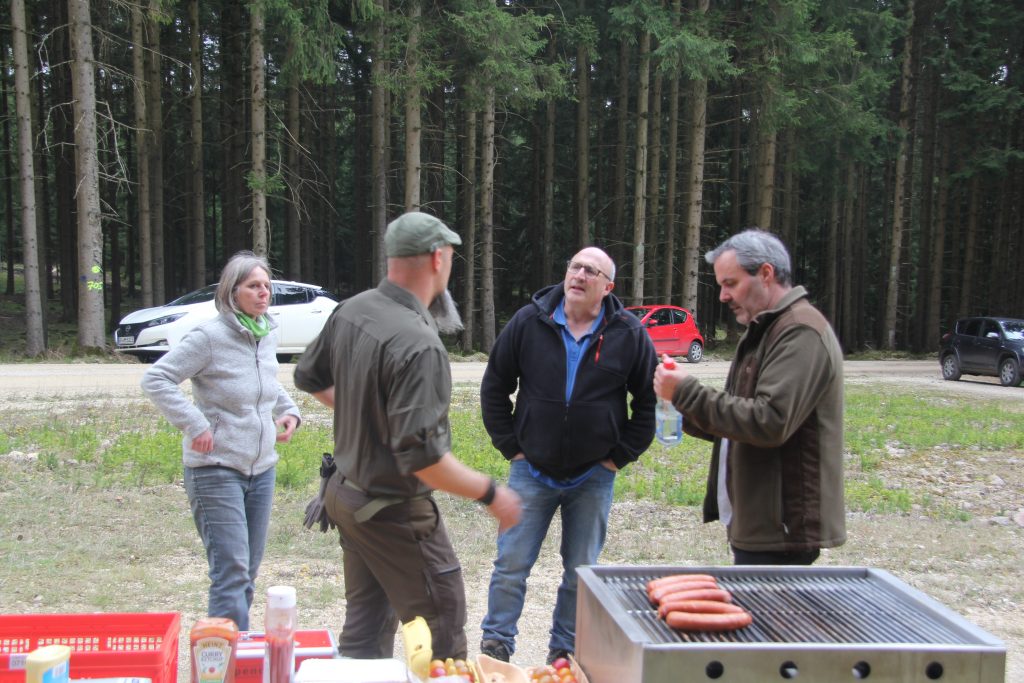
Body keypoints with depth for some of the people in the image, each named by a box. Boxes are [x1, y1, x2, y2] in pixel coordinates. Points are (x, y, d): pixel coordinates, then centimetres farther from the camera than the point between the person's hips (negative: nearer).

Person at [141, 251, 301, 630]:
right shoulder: (209, 336, -13)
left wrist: (289, 411, 9)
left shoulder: (268, 335, 8)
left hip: (262, 468, 7)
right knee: (231, 573, -10)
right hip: (216, 470, -7)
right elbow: (155, 379, -15)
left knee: (248, 572, 14)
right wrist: (195, 425, -20)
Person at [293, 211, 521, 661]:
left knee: (365, 631, 19)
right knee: (443, 632, 7)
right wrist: (491, 494, -19)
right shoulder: (418, 345, -28)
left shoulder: (350, 311, -1)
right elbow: (422, 457, -30)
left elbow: (310, 378, 16)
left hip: (348, 493, 9)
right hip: (395, 513, -8)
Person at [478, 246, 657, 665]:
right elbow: (494, 387, 4)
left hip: (593, 477, 0)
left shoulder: (629, 334, -5)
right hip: (531, 470, 0)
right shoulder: (529, 322, -5)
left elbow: (648, 401, 3)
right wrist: (510, 446, 0)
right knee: (511, 564, 3)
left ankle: (564, 653, 26)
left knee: (581, 572, 11)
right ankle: (495, 646, 18)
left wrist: (620, 456, -2)